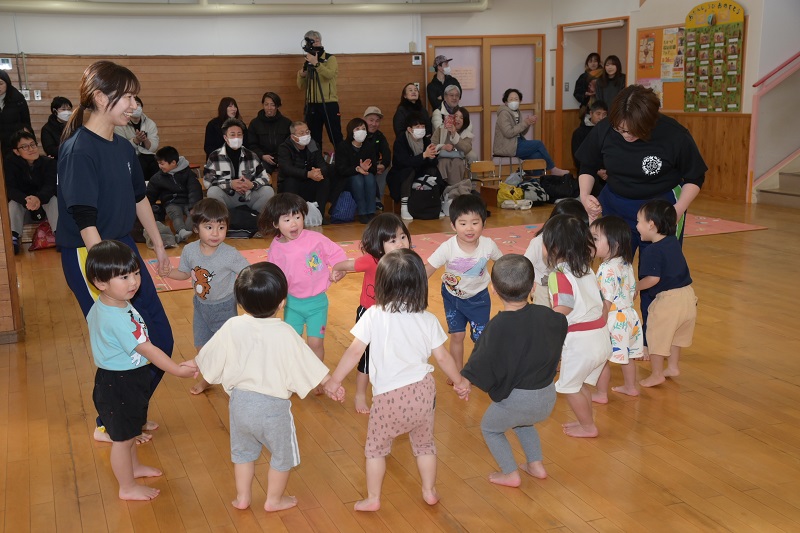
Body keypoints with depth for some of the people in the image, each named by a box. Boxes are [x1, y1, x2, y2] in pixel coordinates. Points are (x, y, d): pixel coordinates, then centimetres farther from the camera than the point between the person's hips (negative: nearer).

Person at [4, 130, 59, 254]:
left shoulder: (48, 162, -15)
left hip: (44, 201, 0)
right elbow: (10, 189, -26)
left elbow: (50, 186, -28)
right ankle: (14, 238, -35)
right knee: (13, 203, -30)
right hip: (21, 202, 1)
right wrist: (26, 200, -49)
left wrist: (39, 198, -53)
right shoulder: (11, 163, -16)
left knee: (54, 199, -31)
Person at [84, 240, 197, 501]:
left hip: (124, 380, 10)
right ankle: (128, 487, 27)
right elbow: (147, 350, -31)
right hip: (120, 385, -10)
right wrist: (178, 370, -25)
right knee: (122, 437, 10)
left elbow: (91, 333, 16)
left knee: (128, 430, 29)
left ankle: (134, 467, 50)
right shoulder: (118, 319, -34)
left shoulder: (99, 307, -2)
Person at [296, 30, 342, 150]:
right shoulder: (307, 62, 14)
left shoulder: (330, 58, 1)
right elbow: (301, 87, 13)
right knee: (314, 139, 7)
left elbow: (330, 75, -20)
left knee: (336, 138, -6)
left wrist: (316, 63, -28)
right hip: (311, 105, 5)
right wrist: (301, 75, -6)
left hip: (329, 104, -4)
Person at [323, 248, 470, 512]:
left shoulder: (374, 315, -12)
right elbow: (442, 357, 3)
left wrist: (334, 381, 0)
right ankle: (430, 491, 36)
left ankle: (373, 498, 26)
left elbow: (354, 352, -11)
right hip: (422, 390, 3)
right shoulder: (428, 320, -4)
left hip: (388, 395, -3)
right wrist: (460, 382, 18)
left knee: (376, 447, 18)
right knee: (424, 443, 24)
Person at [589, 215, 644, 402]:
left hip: (613, 320, -9)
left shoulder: (607, 270, -25)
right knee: (626, 355, 23)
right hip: (629, 316, 9)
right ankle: (630, 387, 37)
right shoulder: (626, 264, 2)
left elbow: (606, 303, -24)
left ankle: (601, 394, 16)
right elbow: (634, 292, 11)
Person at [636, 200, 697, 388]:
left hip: (667, 299, -8)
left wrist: (635, 287, -11)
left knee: (656, 337, 7)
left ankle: (657, 374, 15)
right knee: (675, 335, 25)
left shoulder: (652, 251, -18)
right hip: (687, 294, 9)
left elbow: (653, 278, -24)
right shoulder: (674, 242, 7)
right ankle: (673, 367, 36)